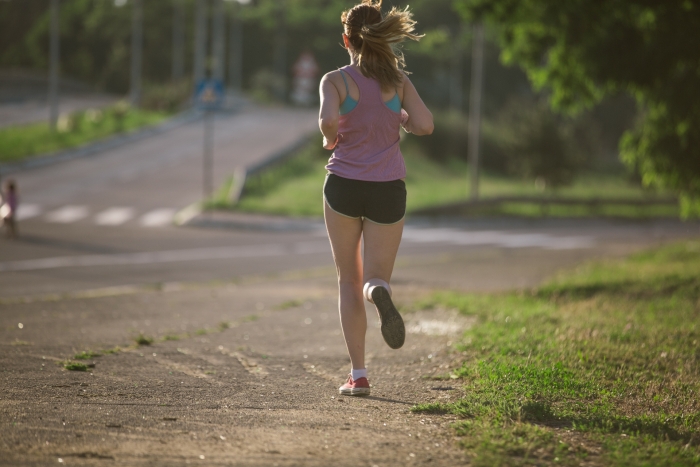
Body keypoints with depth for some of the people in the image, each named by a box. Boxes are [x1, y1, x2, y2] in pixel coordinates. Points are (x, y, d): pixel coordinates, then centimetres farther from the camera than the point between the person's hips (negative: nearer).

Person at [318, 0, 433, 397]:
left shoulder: (336, 80, -5)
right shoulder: (399, 79, 2)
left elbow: (329, 120, -24)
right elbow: (425, 125, -8)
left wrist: (330, 139, -2)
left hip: (344, 186, -1)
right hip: (387, 189, 1)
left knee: (349, 280, 14)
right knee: (375, 278, 6)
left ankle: (359, 375, 8)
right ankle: (380, 294, -35)